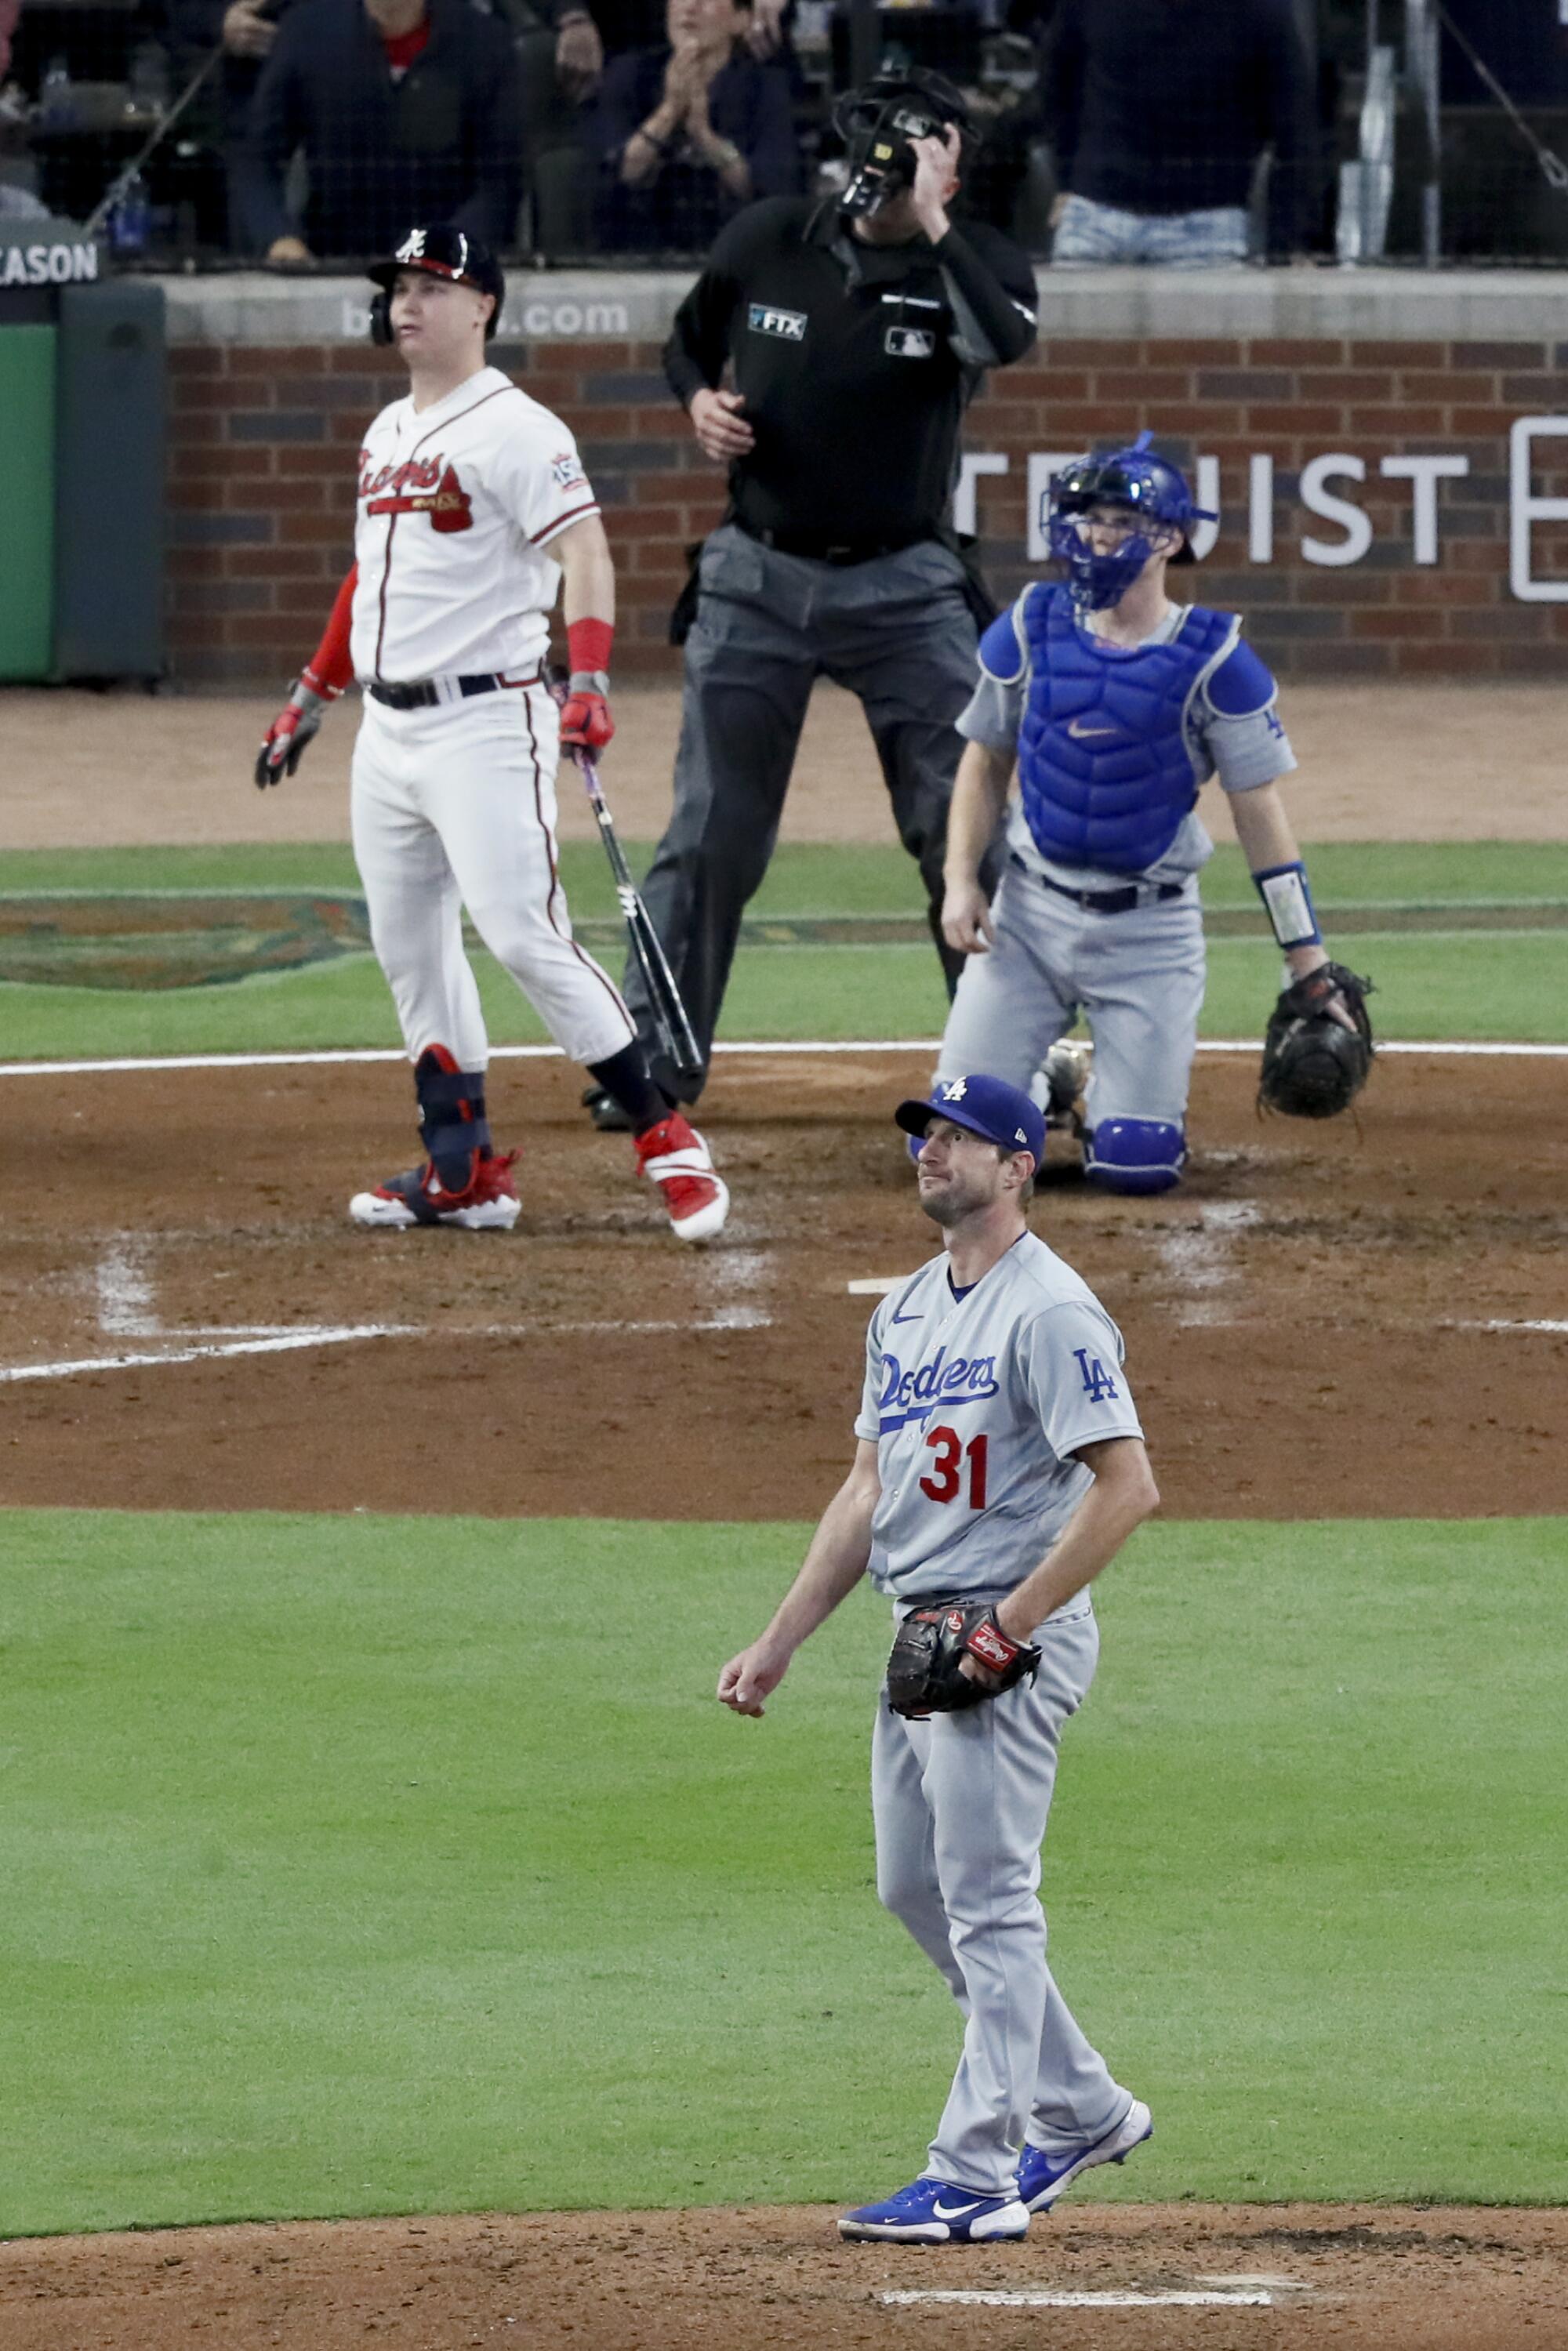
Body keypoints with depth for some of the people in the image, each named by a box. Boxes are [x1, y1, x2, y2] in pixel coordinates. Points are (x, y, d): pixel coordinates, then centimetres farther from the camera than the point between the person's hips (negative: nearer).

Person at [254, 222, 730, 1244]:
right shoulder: (388, 433, 17)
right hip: (387, 728, 9)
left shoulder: (515, 429, -10)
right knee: (411, 949, 9)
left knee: (525, 935, -16)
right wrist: (310, 699, 29)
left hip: (484, 723, -9)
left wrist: (589, 683, -34)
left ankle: (664, 1140, -9)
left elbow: (585, 551, -20)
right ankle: (464, 1171, 15)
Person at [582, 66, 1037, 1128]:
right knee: (711, 836, 3)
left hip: (906, 589, -1)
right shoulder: (769, 241, -2)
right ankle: (654, 1065, 12)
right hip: (759, 578, 1)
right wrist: (698, 399, -5)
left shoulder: (973, 262, -8)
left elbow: (1005, 340, -31)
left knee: (969, 830, -3)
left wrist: (929, 227, -29)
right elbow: (690, 337, 16)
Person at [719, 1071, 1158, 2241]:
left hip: (1015, 1643, -10)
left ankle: (975, 2179, -5)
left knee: (988, 1900, -8)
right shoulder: (907, 1312, 15)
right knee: (914, 1885, 15)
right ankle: (1081, 2110, 27)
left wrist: (1011, 1626, -22)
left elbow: (1129, 1487, -21)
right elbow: (866, 1492, 19)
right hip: (921, 1641, 10)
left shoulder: (1048, 1310, -14)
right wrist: (778, 1646, 14)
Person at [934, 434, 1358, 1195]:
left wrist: (1308, 960, -9)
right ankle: (1046, 1089, 29)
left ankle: (1114, 1101, 27)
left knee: (1136, 1164, -9)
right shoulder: (1029, 631, -2)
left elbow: (1259, 811, -6)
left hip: (1150, 931, -2)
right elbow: (985, 763, 11)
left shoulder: (1214, 661, -10)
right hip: (1029, 911, 2)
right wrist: (960, 882, -2)